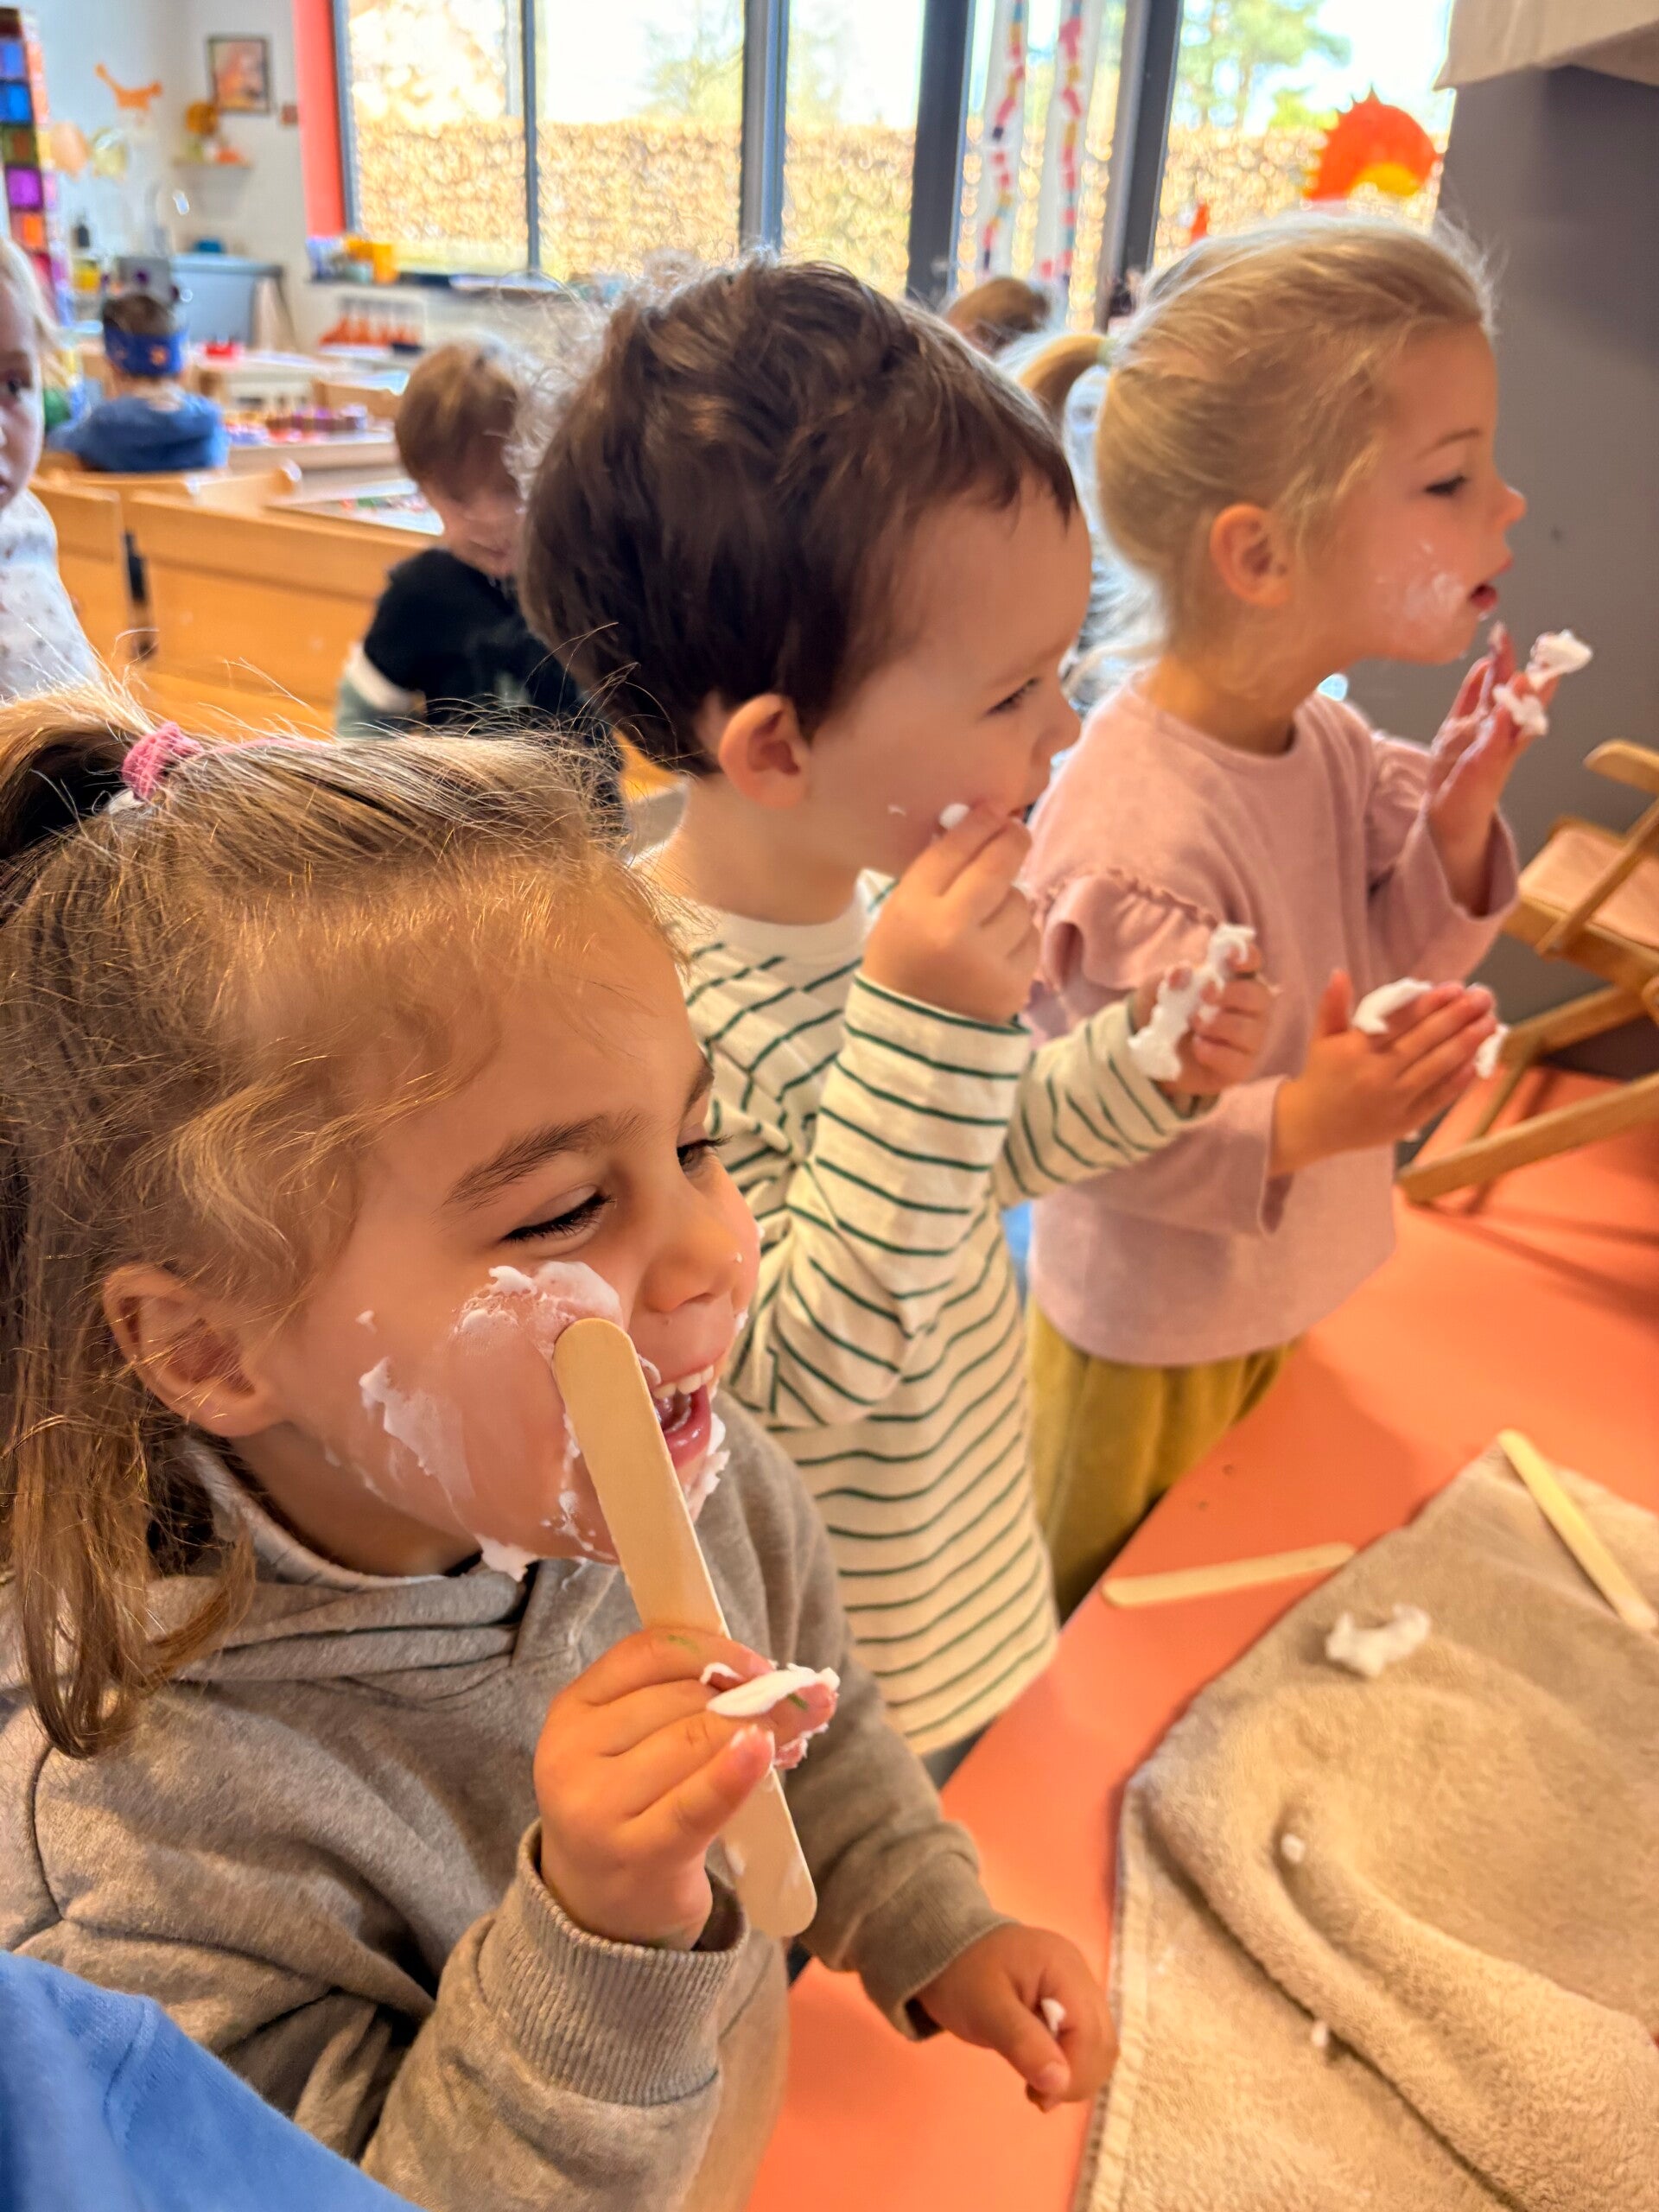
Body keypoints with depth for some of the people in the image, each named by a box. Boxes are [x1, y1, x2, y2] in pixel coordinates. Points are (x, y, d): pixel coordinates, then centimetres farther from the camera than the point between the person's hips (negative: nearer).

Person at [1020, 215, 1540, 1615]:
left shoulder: (1334, 746, -7)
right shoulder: (1138, 829, -34)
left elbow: (1381, 982, 4)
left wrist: (1454, 831, -12)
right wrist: (1294, 1127, -40)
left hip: (1284, 1298, 8)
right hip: (1153, 1341, -7)